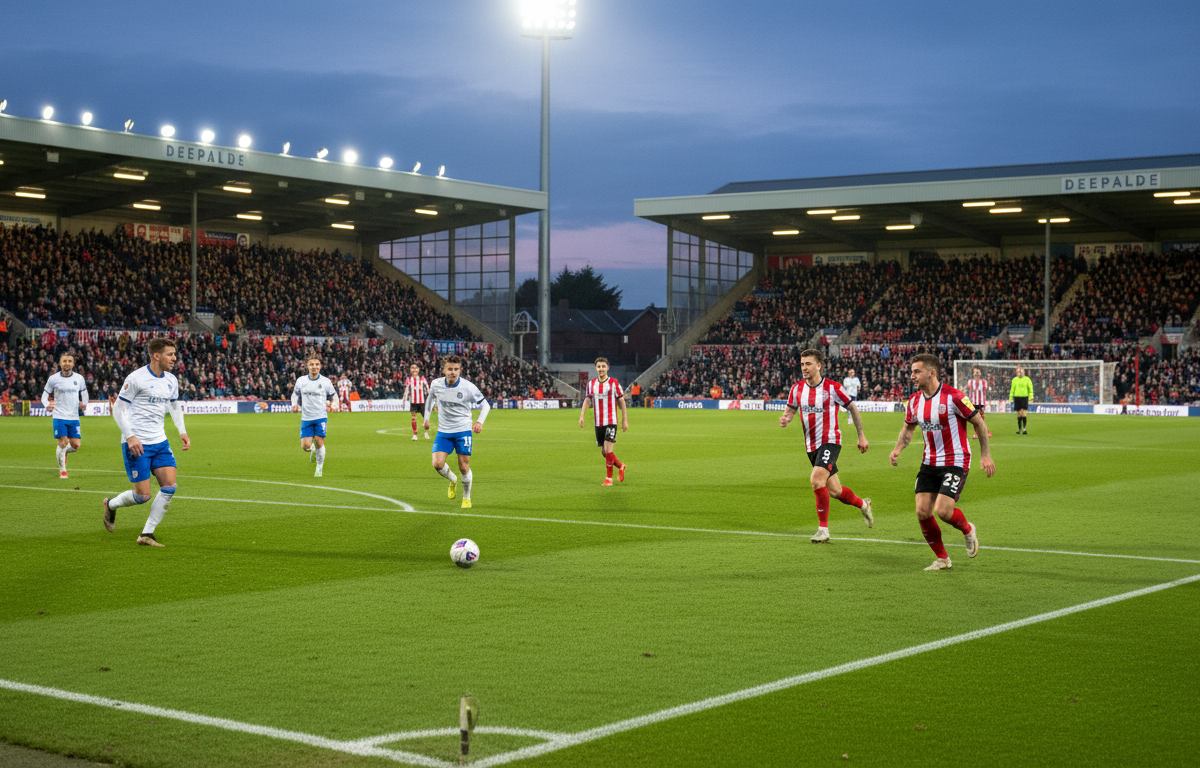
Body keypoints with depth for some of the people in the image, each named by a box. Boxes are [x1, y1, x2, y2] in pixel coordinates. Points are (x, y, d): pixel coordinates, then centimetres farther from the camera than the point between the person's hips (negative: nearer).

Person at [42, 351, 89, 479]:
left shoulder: (79, 378, 4)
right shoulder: (53, 379, -3)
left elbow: (84, 393, 19)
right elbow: (45, 395, 4)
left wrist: (84, 404, 0)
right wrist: (47, 405, -17)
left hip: (74, 417, 3)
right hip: (59, 416, -3)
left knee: (76, 445, -3)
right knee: (63, 442, -11)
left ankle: (62, 452, 33)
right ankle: (62, 471, 8)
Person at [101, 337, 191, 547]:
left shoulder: (171, 380, 8)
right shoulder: (136, 378, -12)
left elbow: (175, 406, 25)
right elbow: (119, 409, -8)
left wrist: (182, 432, 12)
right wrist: (130, 437, -18)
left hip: (160, 442, 7)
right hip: (137, 444, -7)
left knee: (170, 486, -8)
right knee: (143, 495, -6)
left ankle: (147, 534, 3)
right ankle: (111, 505, 27)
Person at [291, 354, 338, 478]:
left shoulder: (326, 382, 0)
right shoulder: (300, 381, 3)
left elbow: (334, 395, 14)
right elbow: (295, 394, 18)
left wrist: (334, 405, -5)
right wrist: (294, 405, -1)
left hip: (321, 417, -1)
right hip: (306, 418, 1)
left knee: (319, 442, -12)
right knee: (305, 446, -7)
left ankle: (319, 468, 7)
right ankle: (312, 450, 32)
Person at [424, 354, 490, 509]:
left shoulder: (468, 387, -14)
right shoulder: (436, 384, -6)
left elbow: (485, 404, -3)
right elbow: (430, 397, 18)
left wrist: (480, 422, -18)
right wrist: (426, 418, 15)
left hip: (463, 430, -2)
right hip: (443, 431, 2)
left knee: (464, 466, -2)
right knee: (437, 464, -12)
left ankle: (466, 498, 21)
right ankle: (453, 481, 22)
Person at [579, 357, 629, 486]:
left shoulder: (614, 383, -3)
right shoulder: (591, 384, 9)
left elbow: (621, 401, 2)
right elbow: (587, 400, 10)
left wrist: (625, 420, 0)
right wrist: (581, 416, -5)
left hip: (611, 422, -5)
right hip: (598, 423, 5)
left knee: (608, 450, -15)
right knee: (604, 453, 9)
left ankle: (609, 478, -5)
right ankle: (620, 466, 34)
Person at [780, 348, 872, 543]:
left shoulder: (832, 388, -10)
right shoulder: (797, 388, 2)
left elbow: (852, 408, 2)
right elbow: (790, 409, 14)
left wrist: (861, 436, 5)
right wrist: (785, 419, -11)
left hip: (830, 441, -6)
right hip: (811, 445, 6)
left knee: (816, 480, -26)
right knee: (835, 491, 10)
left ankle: (823, 529, -16)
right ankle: (863, 505, 40)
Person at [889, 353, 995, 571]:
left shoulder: (953, 397, -16)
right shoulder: (915, 401, 3)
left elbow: (979, 422, -7)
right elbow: (908, 428, 19)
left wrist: (985, 455, -7)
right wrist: (897, 449, 1)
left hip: (955, 462, -6)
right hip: (930, 462, 6)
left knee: (943, 510, -18)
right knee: (922, 511, -4)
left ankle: (968, 530, 17)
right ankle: (942, 558, 13)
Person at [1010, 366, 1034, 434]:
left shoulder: (1027, 379, 3)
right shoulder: (1014, 379, 9)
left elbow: (1030, 388, 5)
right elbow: (1012, 389, 15)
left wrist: (1031, 396, -4)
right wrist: (1011, 397, 11)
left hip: (1024, 397, -2)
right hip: (1017, 397, 2)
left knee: (1024, 413, -13)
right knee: (1019, 414, 4)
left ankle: (1024, 428, -7)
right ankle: (1019, 429, 13)